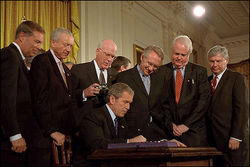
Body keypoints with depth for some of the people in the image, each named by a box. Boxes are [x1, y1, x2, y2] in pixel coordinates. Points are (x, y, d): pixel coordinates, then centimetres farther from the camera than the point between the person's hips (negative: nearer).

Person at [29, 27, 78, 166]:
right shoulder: (41, 61, -7)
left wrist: (74, 129, 8)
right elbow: (40, 100, -14)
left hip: (64, 134, 8)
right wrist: (52, 131, -17)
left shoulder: (66, 69, 20)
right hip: (46, 135, -7)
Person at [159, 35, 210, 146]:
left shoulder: (199, 71, 6)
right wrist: (170, 124, -7)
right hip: (168, 130, 0)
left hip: (194, 131, 0)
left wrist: (187, 124, -9)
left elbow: (204, 100, -2)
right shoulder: (162, 71, 7)